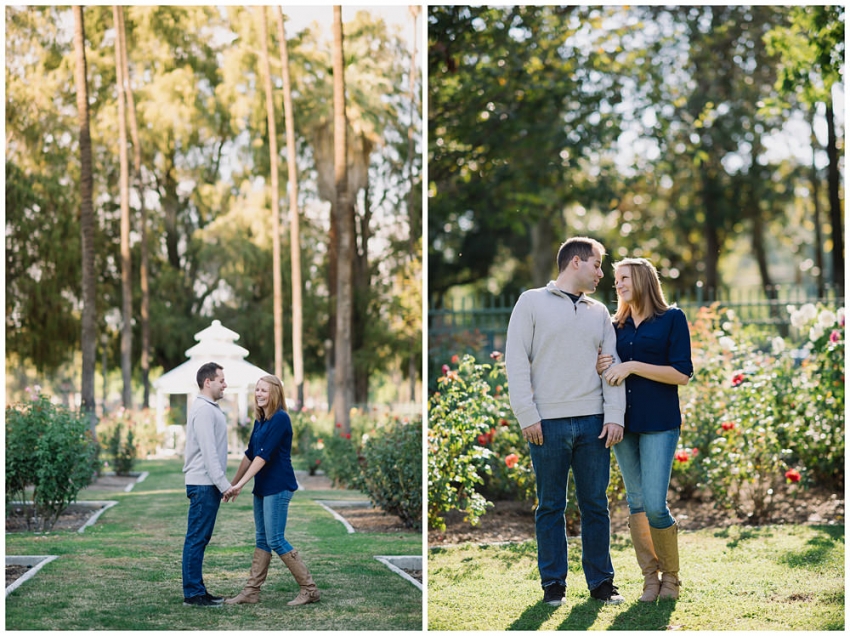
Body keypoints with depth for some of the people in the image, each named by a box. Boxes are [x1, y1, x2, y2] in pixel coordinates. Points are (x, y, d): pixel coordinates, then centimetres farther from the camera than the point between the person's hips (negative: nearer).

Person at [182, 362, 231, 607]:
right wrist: (224, 485, -21)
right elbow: (208, 452, -21)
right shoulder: (203, 410, -14)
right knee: (196, 539, -6)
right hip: (203, 484, -10)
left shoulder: (210, 409, 18)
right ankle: (193, 593, -4)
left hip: (208, 485, 10)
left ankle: (197, 590, 16)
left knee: (200, 538, 11)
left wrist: (223, 483, 19)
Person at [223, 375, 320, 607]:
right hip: (263, 487, 9)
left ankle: (309, 589, -2)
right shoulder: (260, 421, 13)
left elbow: (264, 455, -19)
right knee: (262, 539, 11)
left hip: (278, 487, -9)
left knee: (276, 540, -8)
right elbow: (250, 454, 19)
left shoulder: (280, 419, -14)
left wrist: (241, 484, -22)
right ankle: (251, 591, 14)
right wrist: (233, 483, 20)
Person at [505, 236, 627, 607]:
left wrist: (614, 416, -1)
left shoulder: (599, 312, 15)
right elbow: (516, 361, -2)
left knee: (595, 505, 7)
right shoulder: (532, 302, 3)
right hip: (548, 424, -3)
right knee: (551, 507, 4)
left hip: (593, 423, 3)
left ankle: (600, 580, 15)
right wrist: (527, 416, -9)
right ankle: (553, 583, 12)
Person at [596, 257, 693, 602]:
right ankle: (650, 577, 16)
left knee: (655, 506, -11)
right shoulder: (617, 325, 14)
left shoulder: (672, 319, -1)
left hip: (659, 423, -5)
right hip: (623, 421, 5)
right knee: (636, 504, 7)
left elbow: (682, 374, -9)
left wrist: (632, 367, -14)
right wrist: (602, 367, -2)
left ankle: (671, 577, 7)